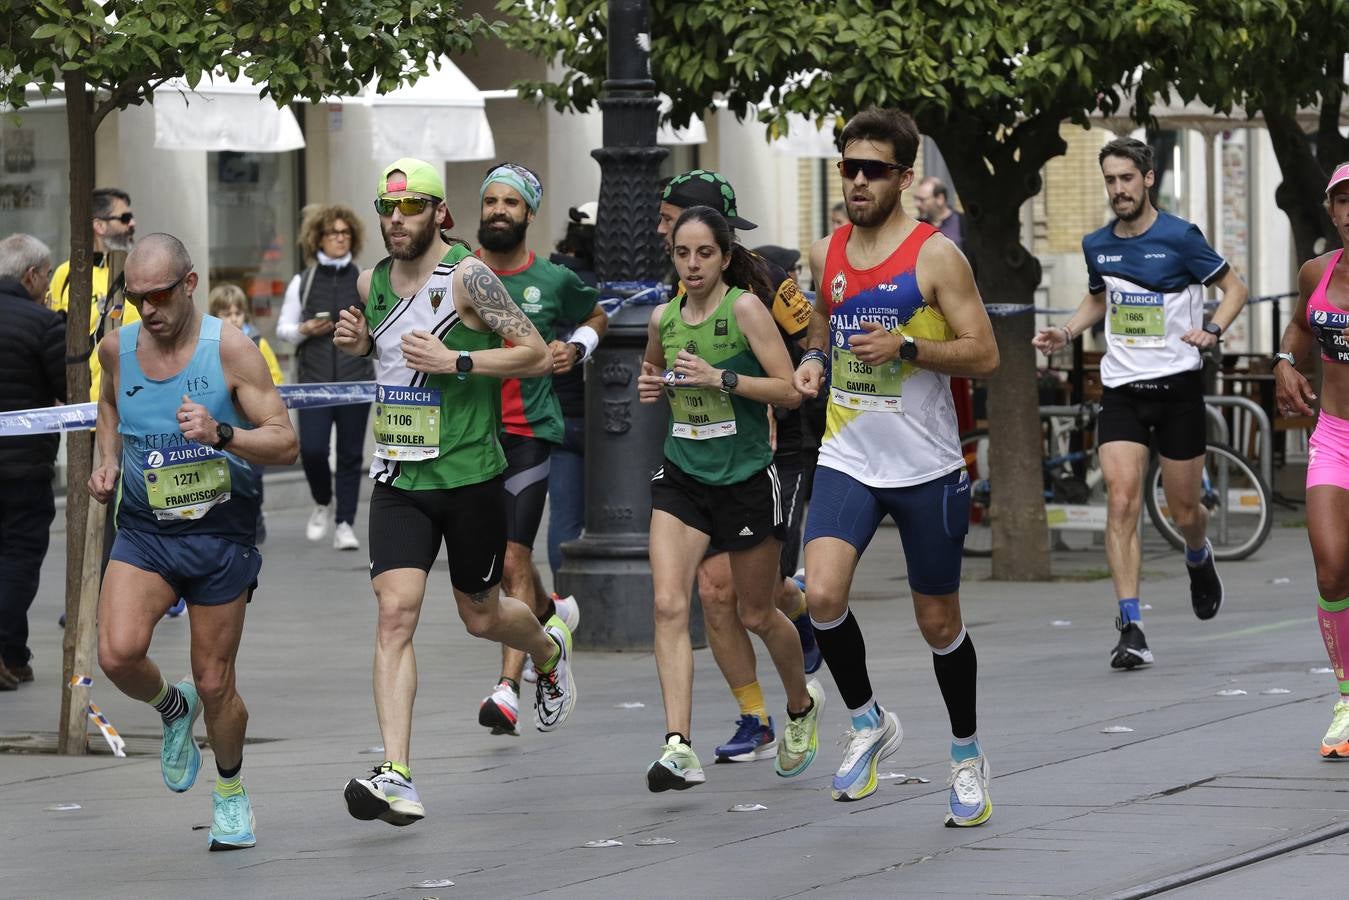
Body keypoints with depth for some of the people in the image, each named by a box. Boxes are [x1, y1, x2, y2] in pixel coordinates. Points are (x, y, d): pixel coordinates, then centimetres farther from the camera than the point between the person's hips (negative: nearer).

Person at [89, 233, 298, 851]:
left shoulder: (230, 348, -12)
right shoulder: (117, 347, -1)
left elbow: (285, 444, -12)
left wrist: (221, 434, -30)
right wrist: (108, 461, 6)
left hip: (221, 535, -2)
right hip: (144, 531, 2)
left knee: (214, 684, 3)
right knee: (118, 654, -22)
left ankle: (231, 789, 32)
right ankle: (172, 709, 13)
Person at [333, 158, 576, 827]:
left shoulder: (467, 277, -11)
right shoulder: (372, 282, 7)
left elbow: (538, 356, -12)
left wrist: (456, 361, -21)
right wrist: (357, 341, 6)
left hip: (469, 476, -4)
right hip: (397, 478, 4)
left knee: (481, 616, 13)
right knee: (395, 613, -13)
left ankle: (550, 651, 50)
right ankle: (396, 777, -19)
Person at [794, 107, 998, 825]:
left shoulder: (935, 255, -8)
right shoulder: (826, 254, 7)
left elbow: (984, 354, -9)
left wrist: (905, 347, -23)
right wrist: (814, 360, 4)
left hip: (925, 468, -3)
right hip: (847, 460, 3)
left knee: (938, 622, 8)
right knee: (822, 595, -19)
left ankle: (966, 753, 30)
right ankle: (868, 722, 5)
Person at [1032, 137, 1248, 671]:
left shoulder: (1179, 237, -7)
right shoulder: (1097, 245, 6)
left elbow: (1234, 287, 1)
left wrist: (1211, 330, -16)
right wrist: (1065, 333, 8)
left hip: (1177, 385, -3)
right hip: (1121, 390, 3)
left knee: (1184, 512, 7)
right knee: (1122, 501, -15)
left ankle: (1199, 558, 46)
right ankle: (1131, 631, -17)